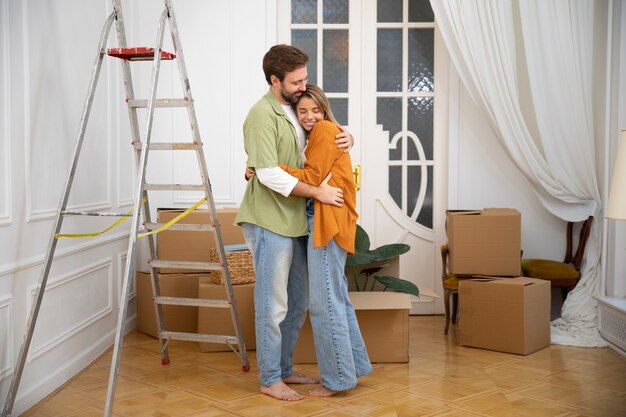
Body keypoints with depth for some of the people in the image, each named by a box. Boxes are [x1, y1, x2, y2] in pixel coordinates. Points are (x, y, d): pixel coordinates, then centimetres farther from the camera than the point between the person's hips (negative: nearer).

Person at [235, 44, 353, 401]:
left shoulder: (296, 109, 13)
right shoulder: (262, 114, -14)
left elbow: (323, 140, 23)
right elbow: (269, 174, -21)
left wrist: (346, 137, 0)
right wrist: (317, 192, -19)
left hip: (295, 222, 9)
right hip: (270, 223, -9)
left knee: (298, 302, 16)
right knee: (274, 305, 0)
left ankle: (285, 369, 30)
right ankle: (270, 379, 14)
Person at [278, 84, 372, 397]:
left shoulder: (325, 130, -7)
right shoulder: (318, 134, 23)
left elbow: (312, 178, -13)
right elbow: (312, 175, 10)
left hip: (327, 224, -11)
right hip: (322, 223, 11)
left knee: (324, 302, -6)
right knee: (337, 299, 17)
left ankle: (338, 378, 3)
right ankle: (355, 365, 28)